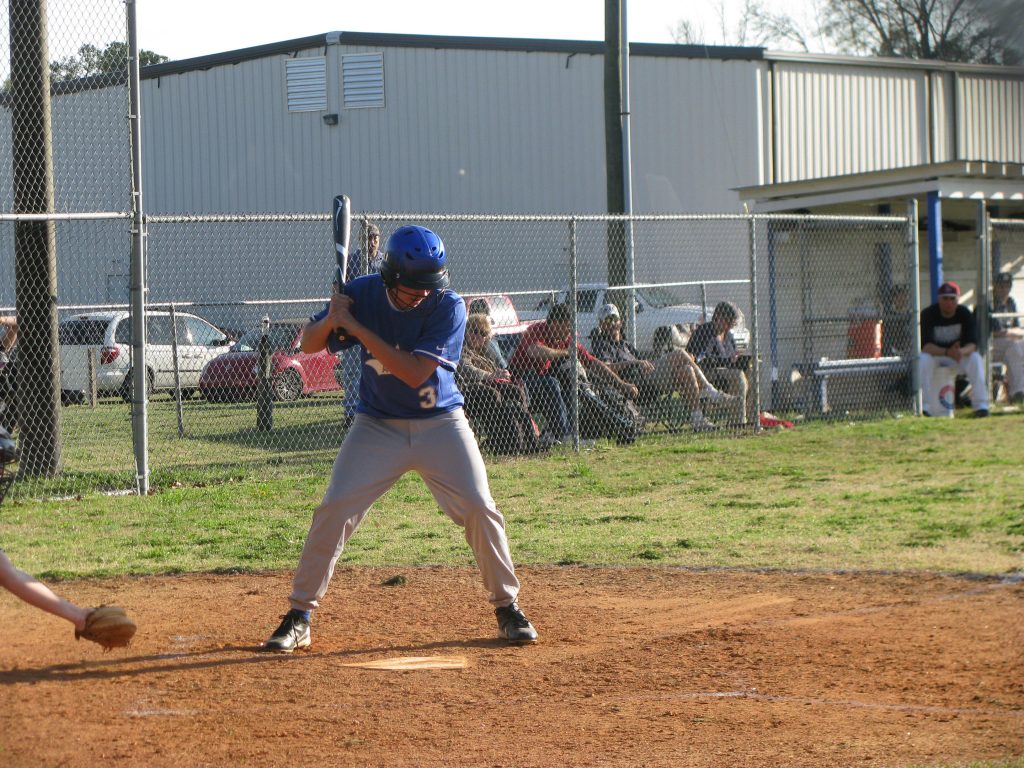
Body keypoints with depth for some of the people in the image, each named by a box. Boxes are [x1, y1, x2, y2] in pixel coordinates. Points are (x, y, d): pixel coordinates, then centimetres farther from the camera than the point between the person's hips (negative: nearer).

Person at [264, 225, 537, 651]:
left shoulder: (448, 307, -19)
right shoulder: (362, 293, -11)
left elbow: (415, 373, -29)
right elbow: (308, 344, -2)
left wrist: (356, 327, -30)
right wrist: (330, 319, -25)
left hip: (440, 425, -1)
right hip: (378, 426, 1)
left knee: (479, 510, -8)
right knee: (334, 511, -10)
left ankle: (508, 607, 12)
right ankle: (298, 617, 0)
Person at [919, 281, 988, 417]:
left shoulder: (965, 314, -11)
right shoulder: (928, 314, -18)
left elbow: (973, 344, -19)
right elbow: (925, 346, -28)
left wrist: (962, 352, -44)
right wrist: (947, 352, -46)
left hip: (960, 354, 2)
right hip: (934, 353, -2)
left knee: (975, 358, -27)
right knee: (924, 360, -35)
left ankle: (981, 404, -25)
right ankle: (923, 406, -34)